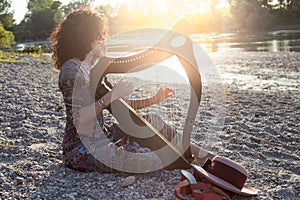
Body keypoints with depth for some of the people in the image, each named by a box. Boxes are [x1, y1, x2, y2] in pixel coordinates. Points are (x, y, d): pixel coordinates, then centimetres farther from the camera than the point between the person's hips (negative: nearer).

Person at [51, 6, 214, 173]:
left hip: (99, 137, 10)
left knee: (151, 122, 3)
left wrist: (154, 100, 9)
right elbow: (78, 119, -25)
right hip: (82, 150, -10)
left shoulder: (91, 69, 13)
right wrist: (110, 97, -30)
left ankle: (198, 153, 9)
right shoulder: (72, 69, -16)